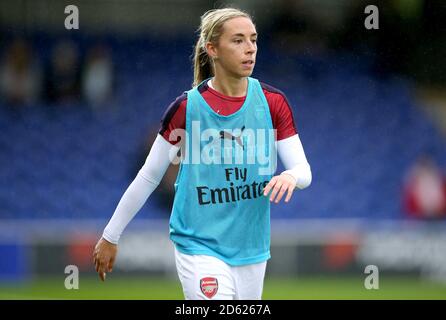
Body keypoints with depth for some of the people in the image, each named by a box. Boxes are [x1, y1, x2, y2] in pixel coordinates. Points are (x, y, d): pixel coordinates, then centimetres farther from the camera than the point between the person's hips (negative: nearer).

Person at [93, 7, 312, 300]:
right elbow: (148, 177, 2)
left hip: (251, 250, 4)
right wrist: (110, 237, 6)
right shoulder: (187, 108, -7)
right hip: (199, 245, -4)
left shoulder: (273, 102, 0)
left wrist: (291, 176, -25)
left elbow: (303, 170, 0)